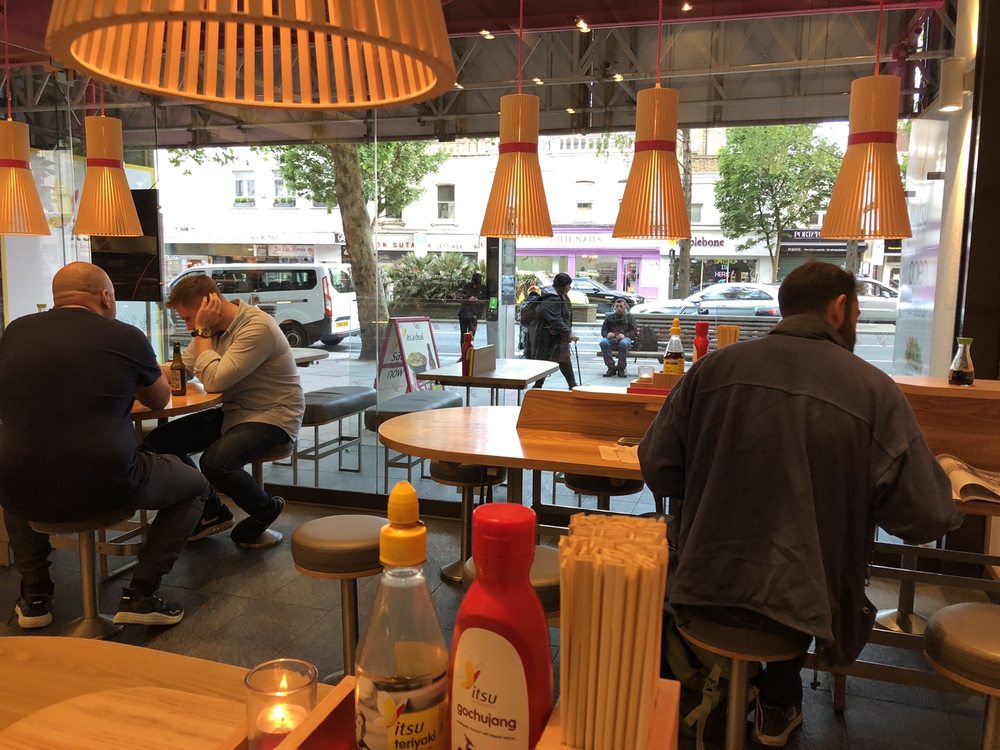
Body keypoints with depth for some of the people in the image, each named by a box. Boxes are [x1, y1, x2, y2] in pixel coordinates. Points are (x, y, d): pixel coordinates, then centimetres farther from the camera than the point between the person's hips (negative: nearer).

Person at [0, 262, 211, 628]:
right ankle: (140, 594, 12)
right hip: (105, 489, -4)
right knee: (195, 485, 20)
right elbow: (159, 400, 15)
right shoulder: (126, 337, -3)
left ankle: (35, 596, 33)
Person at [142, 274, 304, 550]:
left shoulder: (257, 328, -23)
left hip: (272, 417, -9)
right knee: (155, 443, -1)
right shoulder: (213, 327, 6)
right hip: (232, 413, 9)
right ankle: (212, 511, 16)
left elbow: (213, 382, -25)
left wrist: (203, 331, -18)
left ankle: (266, 509, -1)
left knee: (214, 461, -33)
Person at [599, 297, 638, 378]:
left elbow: (634, 332, 5)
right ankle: (611, 368, -29)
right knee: (603, 342, -33)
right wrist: (607, 334, -12)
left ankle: (621, 368, -27)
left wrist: (625, 335, -16)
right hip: (612, 339, 2)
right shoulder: (610, 316, 20)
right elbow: (603, 330, 14)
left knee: (624, 343, -40)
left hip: (625, 338, -2)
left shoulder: (629, 317, 15)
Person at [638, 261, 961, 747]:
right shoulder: (874, 390, -9)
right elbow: (928, 519, -7)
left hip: (704, 588, 2)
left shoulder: (712, 367, -4)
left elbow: (657, 471, 1)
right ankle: (778, 706, 46)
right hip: (798, 600, -1)